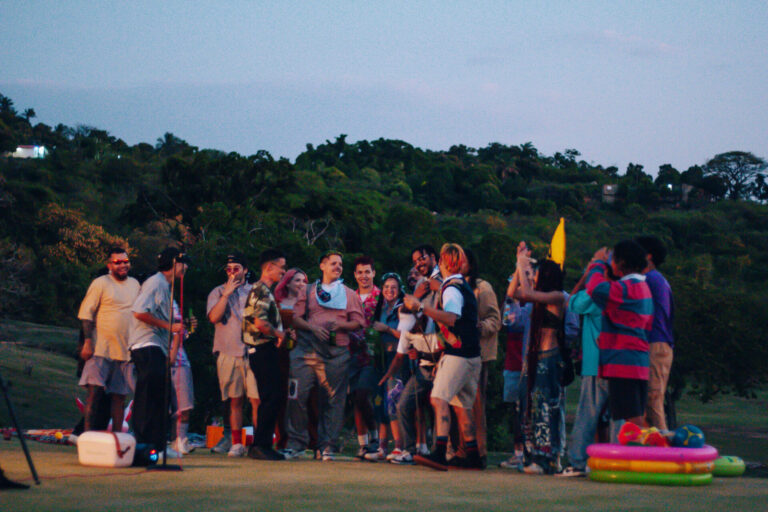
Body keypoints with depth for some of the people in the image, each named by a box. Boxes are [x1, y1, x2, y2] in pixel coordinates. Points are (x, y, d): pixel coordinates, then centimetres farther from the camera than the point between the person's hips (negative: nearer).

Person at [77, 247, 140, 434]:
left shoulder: (135, 284, 16)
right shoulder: (101, 283, -1)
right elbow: (86, 313, -4)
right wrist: (87, 342, -12)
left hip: (126, 351, 5)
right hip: (101, 348, -5)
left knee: (120, 394, 5)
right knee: (95, 390, -11)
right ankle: (88, 432, -9)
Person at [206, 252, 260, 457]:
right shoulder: (218, 292, 9)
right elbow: (214, 317, -7)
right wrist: (227, 293, -9)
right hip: (228, 353, 0)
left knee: (256, 399, -8)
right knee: (235, 401, 4)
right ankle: (236, 444, 9)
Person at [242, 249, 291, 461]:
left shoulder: (264, 290, 20)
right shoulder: (261, 291, -13)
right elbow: (260, 322, -25)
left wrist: (279, 333, 14)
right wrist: (279, 333, -11)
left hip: (266, 350, 10)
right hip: (263, 350, -10)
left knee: (271, 400, 11)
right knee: (271, 399, -11)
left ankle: (263, 445, 13)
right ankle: (260, 445, -10)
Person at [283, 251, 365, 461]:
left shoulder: (349, 294, 17)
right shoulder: (309, 291, 16)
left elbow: (358, 322, 10)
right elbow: (295, 318, 8)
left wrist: (340, 325, -9)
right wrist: (313, 328, -10)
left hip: (336, 351, 0)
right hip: (307, 349, 0)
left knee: (333, 400, -2)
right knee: (297, 396, -8)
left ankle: (328, 446, 4)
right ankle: (296, 443, 1)